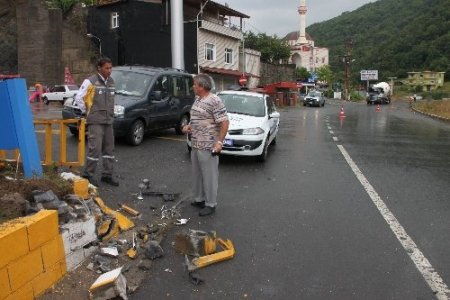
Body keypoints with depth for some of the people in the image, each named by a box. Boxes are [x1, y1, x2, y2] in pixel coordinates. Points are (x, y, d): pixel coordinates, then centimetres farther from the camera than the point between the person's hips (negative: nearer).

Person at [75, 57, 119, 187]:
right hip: (95, 121, -7)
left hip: (108, 121, 7)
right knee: (95, 148, -9)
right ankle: (88, 175, 5)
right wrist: (87, 111, 1)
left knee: (109, 148, 8)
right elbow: (78, 98, -6)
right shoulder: (90, 82, -9)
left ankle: (107, 175, 17)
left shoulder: (111, 82, 11)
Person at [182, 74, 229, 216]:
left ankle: (210, 204, 12)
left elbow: (225, 122, -18)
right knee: (197, 174, 18)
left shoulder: (214, 101, -16)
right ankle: (199, 199, 33)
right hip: (195, 145, 10)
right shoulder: (197, 99, 12)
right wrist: (189, 126, 8)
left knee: (209, 176, 1)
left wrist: (219, 142, -22)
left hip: (208, 147, -9)